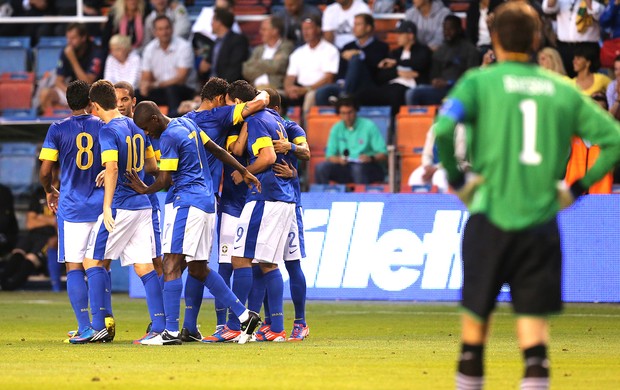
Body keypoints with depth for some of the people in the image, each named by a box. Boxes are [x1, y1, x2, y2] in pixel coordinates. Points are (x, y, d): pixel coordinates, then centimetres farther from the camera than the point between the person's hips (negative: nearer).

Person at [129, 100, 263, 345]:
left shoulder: (169, 137, -14)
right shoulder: (187, 124, 14)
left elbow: (164, 180, -14)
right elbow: (217, 150, 22)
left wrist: (145, 190, 6)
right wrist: (243, 172, 30)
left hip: (188, 203, -10)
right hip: (207, 202, 10)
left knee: (171, 264, -12)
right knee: (198, 269, 14)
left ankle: (171, 332, -17)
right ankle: (245, 316, 16)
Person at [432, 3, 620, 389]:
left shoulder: (480, 82, 1)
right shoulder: (564, 91, 8)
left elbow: (443, 129, -16)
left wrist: (456, 178, -1)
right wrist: (578, 188, 11)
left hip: (490, 216, -1)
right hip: (542, 222, 1)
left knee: (476, 315, 13)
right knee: (534, 323, 1)